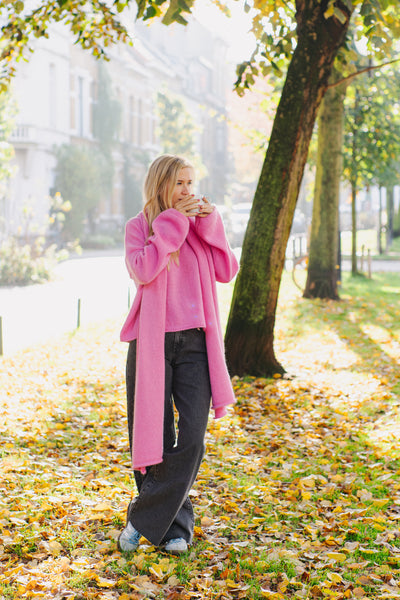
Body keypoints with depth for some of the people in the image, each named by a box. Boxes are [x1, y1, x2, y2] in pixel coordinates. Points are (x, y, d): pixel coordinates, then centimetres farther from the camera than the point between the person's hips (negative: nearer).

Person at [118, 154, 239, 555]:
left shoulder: (202, 224, 12)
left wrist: (208, 224, -5)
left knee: (192, 436, -8)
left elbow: (227, 271, 1)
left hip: (194, 341, 2)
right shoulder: (139, 226, 4)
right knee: (154, 437, 1)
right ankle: (177, 522, 19)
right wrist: (171, 225, -12)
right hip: (152, 342, -2)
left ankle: (144, 519, 2)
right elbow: (141, 270, -15)